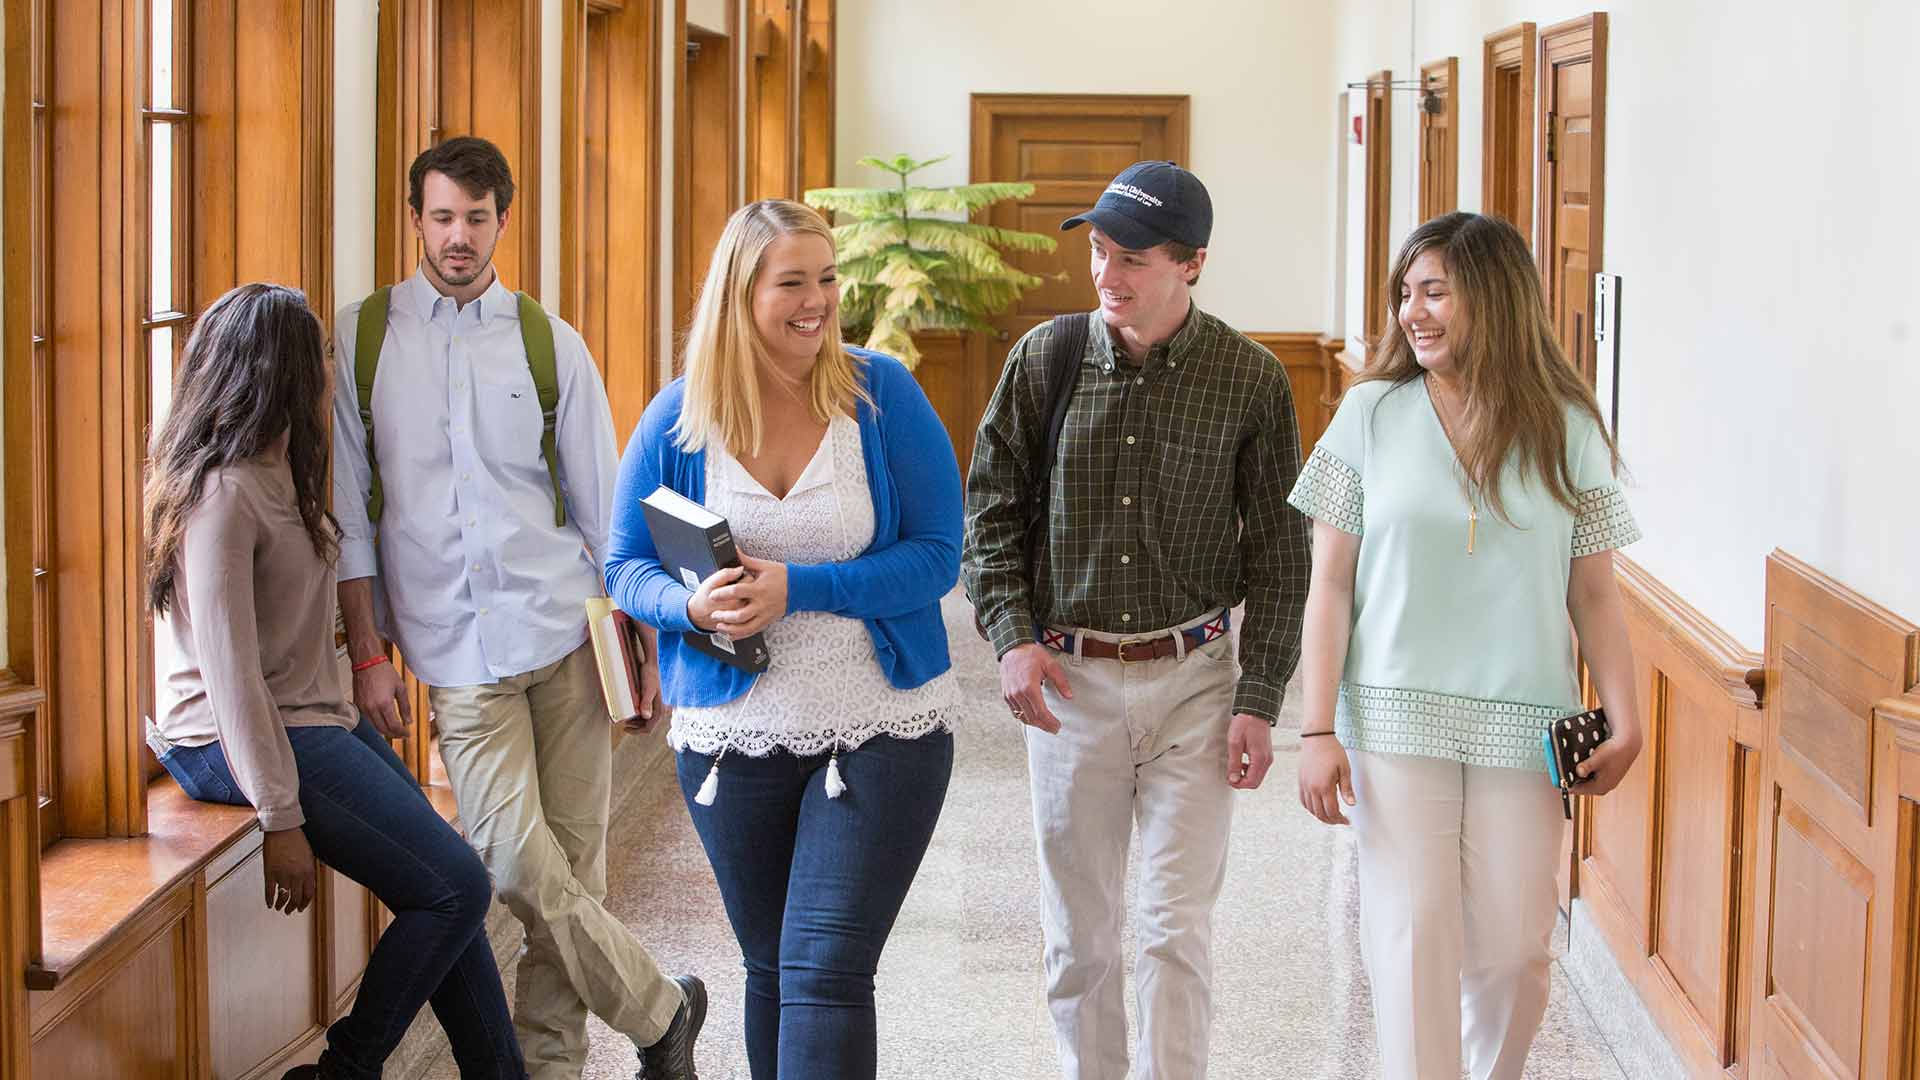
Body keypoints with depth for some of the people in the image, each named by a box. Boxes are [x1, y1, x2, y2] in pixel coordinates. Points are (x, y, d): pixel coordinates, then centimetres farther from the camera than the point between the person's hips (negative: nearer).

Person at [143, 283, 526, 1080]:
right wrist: (280, 818, -22)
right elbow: (227, 669, -23)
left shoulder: (277, 471, 11)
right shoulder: (223, 492, -19)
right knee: (455, 887, -12)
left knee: (449, 889, 5)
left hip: (315, 716, 10)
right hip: (240, 740, -10)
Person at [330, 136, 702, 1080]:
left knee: (573, 856, 1)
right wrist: (368, 654, 1)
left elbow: (604, 506, 10)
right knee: (515, 861, -10)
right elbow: (350, 512, 5)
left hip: (566, 630, 1)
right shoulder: (361, 339, 5)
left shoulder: (550, 345, 7)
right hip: (457, 649, -1)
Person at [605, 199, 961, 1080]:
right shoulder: (679, 417, -2)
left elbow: (935, 555, -9)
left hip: (881, 732, -3)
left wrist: (798, 590, -21)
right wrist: (692, 606, -19)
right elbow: (627, 566, 4)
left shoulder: (881, 393, -7)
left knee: (827, 972, -11)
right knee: (771, 970, 18)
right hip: (734, 735, 3)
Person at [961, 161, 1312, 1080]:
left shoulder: (1252, 380, -5)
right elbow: (988, 506, 7)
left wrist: (1259, 701, -5)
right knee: (1078, 928, 10)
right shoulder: (1044, 357, -1)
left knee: (1176, 932, -3)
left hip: (1191, 679, -2)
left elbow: (1280, 554, -1)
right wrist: (1012, 638, -5)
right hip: (1067, 678, 2)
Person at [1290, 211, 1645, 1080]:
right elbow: (1329, 586, 1)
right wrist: (1317, 731, -5)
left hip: (1520, 728, 1)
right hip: (1396, 720, -1)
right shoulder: (1372, 414, 2)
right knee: (1412, 943, -6)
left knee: (1513, 954, 5)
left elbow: (1594, 593, 6)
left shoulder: (1565, 429, 4)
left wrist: (1624, 721, -4)